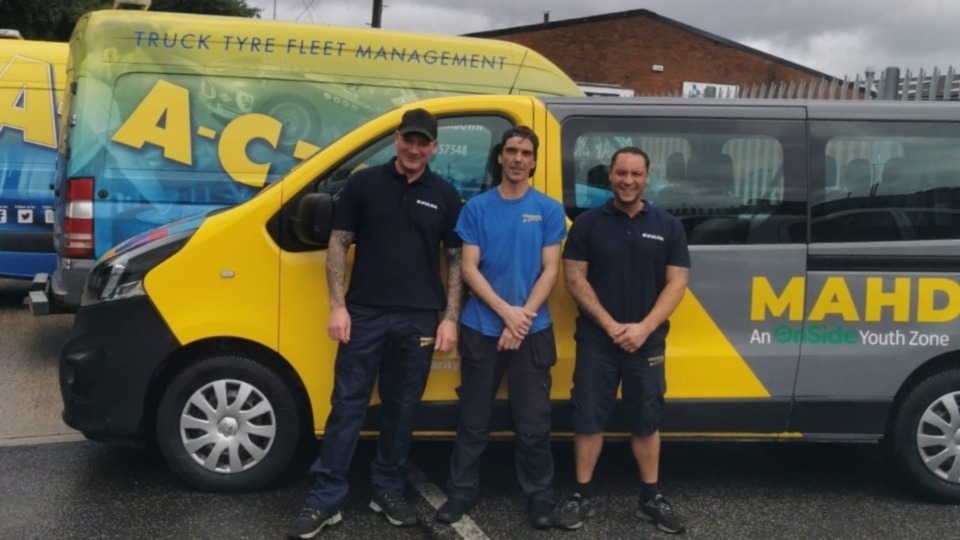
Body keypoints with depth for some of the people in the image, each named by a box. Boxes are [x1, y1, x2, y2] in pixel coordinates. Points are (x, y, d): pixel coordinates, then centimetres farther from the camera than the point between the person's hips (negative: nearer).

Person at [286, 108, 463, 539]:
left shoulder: (444, 196, 6)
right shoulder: (364, 184, 2)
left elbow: (455, 261, 8)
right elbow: (338, 245, 2)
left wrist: (450, 318, 0)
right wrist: (337, 306, -5)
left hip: (418, 320, 2)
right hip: (364, 314, -1)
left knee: (401, 408, 11)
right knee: (348, 405, 1)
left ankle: (389, 491, 25)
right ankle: (324, 500, 8)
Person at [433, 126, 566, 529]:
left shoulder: (549, 210, 2)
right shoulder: (477, 207, 2)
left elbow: (550, 271, -2)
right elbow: (469, 269, -3)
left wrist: (523, 317, -12)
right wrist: (506, 311, -13)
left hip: (533, 331, 0)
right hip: (481, 329, 0)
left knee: (533, 423, 5)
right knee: (473, 420, 10)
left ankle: (539, 496, 20)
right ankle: (461, 492, 22)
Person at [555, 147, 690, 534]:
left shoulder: (667, 226, 4)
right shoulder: (588, 223, 0)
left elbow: (676, 283, 0)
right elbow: (574, 278, -4)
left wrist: (644, 328, -12)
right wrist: (609, 324, -13)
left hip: (647, 340, 1)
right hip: (596, 338, -1)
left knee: (646, 420, 9)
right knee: (588, 418, 2)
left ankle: (651, 498, 21)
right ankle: (582, 495, 14)